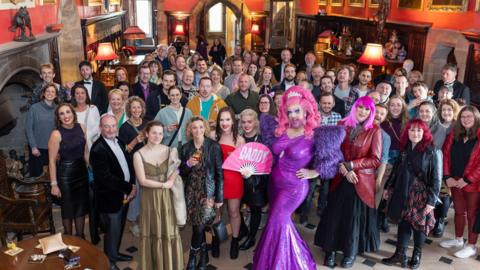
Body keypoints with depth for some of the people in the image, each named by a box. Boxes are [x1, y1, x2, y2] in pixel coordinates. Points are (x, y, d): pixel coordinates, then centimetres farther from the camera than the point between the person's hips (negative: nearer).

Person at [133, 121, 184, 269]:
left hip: (167, 197, 2)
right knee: (152, 232, 9)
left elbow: (176, 170, 3)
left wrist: (171, 181, -17)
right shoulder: (139, 154, -9)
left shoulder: (169, 151, -2)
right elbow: (143, 181, -11)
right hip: (150, 198, -2)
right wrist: (163, 185, -12)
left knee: (169, 231, 9)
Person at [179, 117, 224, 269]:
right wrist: (188, 164, -14)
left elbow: (219, 172, -6)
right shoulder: (185, 148, 3)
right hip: (191, 191, 3)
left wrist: (219, 196, -7)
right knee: (197, 226, 7)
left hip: (208, 191, -3)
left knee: (199, 226, -5)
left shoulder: (214, 146, -6)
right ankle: (203, 255, 27)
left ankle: (192, 257, 14)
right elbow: (181, 172, 8)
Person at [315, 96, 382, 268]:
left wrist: (350, 165, -14)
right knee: (334, 213, 4)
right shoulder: (343, 125, 3)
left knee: (355, 215, 7)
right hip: (341, 178, 2)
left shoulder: (375, 131, -4)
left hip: (362, 180, -2)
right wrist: (345, 170, -14)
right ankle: (330, 250, 19)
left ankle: (351, 252, 25)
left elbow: (375, 159, -8)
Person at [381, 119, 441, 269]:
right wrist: (388, 187, 13)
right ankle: (400, 254, 16)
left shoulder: (432, 152, -10)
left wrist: (432, 200, -15)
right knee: (403, 222, 7)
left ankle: (417, 255, 25)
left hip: (421, 194, -4)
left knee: (420, 223, 7)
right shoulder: (405, 149, 6)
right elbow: (397, 170, 14)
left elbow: (436, 178, -11)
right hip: (403, 193, 4)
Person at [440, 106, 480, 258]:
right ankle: (458, 239, 33)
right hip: (455, 181, 5)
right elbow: (446, 156, 5)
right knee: (459, 211, 18)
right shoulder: (454, 135, 6)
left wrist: (467, 179, -17)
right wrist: (447, 177, -5)